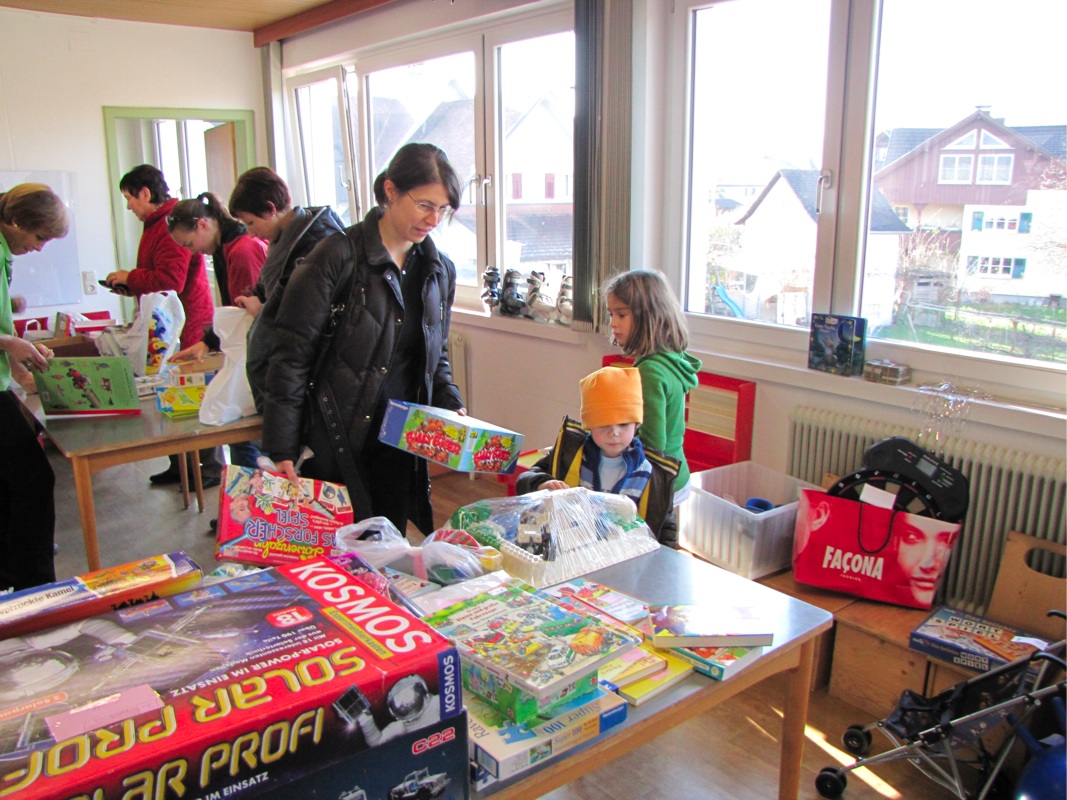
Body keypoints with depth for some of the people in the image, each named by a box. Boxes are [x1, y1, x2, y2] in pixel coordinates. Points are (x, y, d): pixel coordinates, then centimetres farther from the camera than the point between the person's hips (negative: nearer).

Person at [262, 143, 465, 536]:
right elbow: (291, 356, -13)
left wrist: (451, 407, 1)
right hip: (337, 443, -5)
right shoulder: (339, 257, -11)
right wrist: (281, 452, -16)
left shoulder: (439, 271, 8)